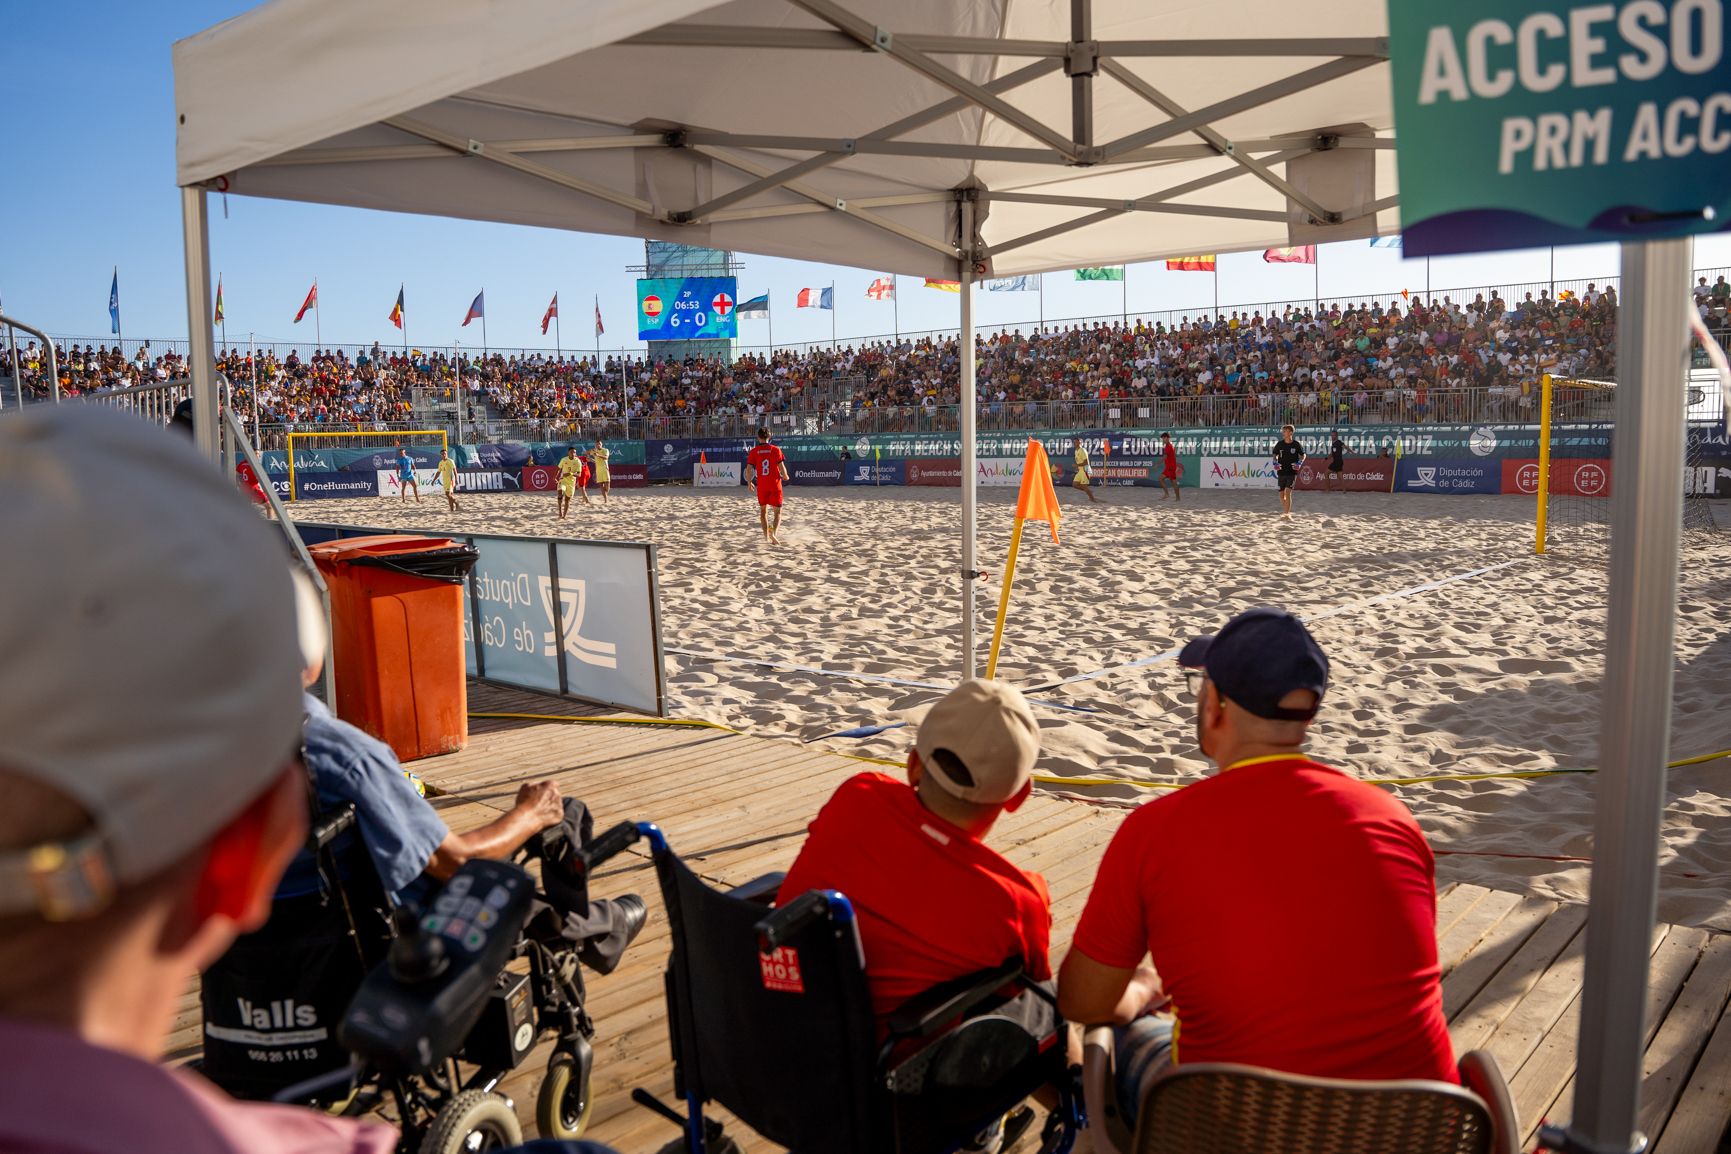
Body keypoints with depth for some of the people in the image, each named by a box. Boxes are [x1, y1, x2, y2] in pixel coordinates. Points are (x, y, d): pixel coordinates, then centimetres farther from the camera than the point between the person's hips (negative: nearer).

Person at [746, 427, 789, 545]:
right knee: (777, 512, 4)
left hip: (761, 485, 2)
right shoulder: (775, 449, -5)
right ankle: (773, 533, -20)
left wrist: (749, 483, 10)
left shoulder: (753, 451, -2)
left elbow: (748, 469, -6)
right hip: (775, 484, -1)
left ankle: (766, 535, 18)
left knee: (763, 510, 20)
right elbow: (782, 467, -8)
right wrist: (785, 477, 11)